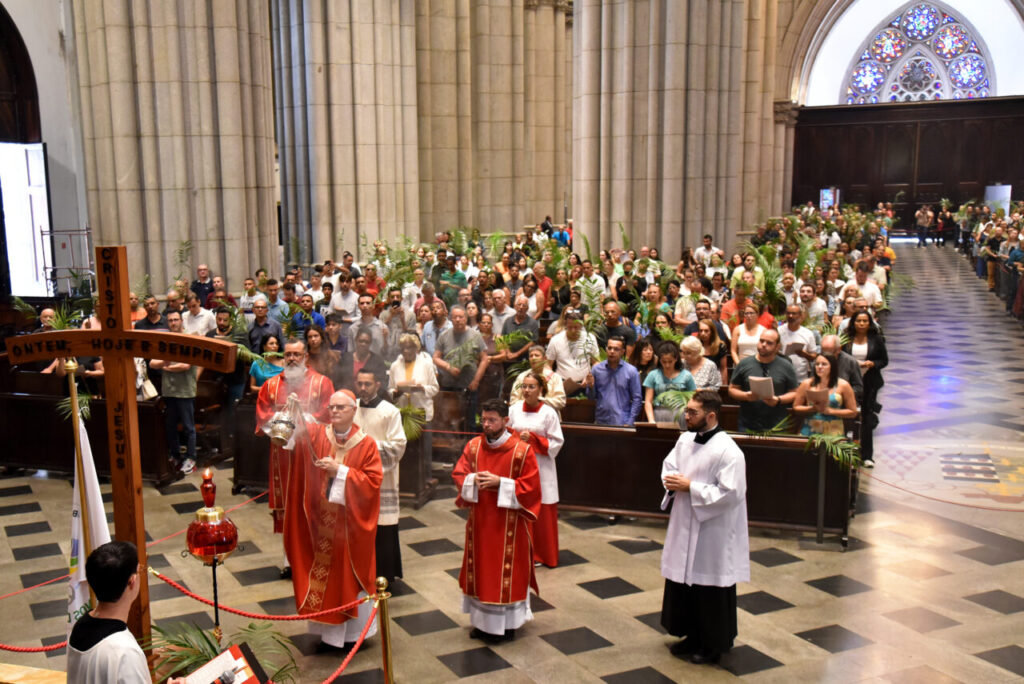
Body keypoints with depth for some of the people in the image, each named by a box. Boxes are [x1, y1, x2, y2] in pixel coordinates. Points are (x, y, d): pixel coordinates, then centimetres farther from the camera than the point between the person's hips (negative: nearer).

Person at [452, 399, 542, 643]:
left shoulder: (522, 450, -12)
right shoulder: (473, 446, 1)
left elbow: (531, 487, -13)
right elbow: (458, 474, 4)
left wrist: (500, 483, -21)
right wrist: (473, 480, -17)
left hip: (508, 525, -4)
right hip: (479, 521, 4)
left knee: (507, 572, 4)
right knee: (480, 569, 12)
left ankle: (506, 623, 18)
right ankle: (482, 621, 26)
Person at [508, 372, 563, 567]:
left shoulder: (549, 413, -6)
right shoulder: (514, 409, 3)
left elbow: (557, 442, -6)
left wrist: (533, 439, -18)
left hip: (541, 468, -3)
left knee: (542, 513, 1)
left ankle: (541, 554, 16)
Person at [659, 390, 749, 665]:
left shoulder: (728, 451, -20)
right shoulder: (685, 439, 4)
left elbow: (729, 493, -23)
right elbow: (669, 465, 17)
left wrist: (690, 487, -21)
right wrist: (670, 479, -7)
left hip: (712, 533, -8)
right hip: (684, 527, 8)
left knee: (710, 589, 6)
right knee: (682, 582, 17)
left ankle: (714, 644, 24)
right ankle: (692, 635, 35)